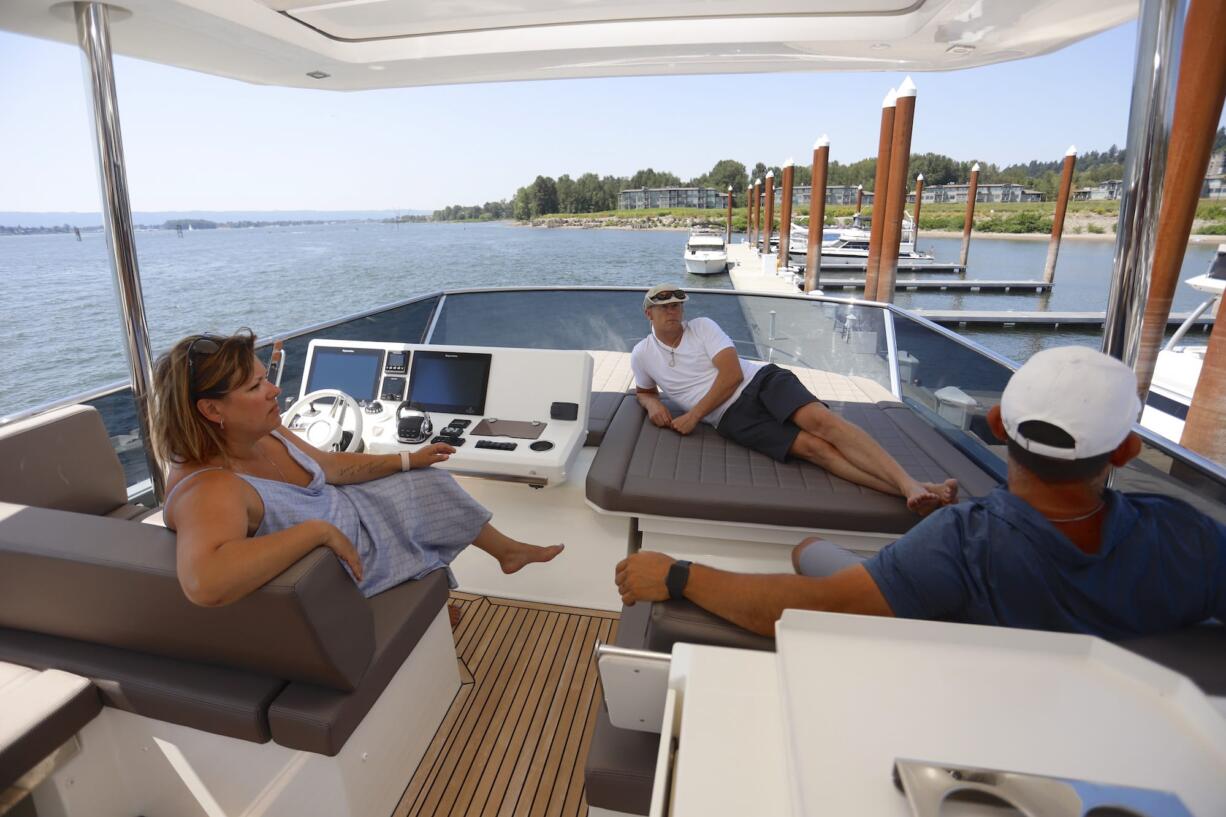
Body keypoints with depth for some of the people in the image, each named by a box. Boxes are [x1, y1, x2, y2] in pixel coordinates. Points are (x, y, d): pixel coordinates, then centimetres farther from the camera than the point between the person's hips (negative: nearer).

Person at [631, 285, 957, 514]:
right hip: (732, 417, -1)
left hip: (762, 380, 1)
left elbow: (732, 374, -5)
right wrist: (652, 403, 3)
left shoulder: (702, 326, 7)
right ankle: (910, 492, -37)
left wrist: (694, 415, -10)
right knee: (813, 447, -23)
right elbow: (643, 390, 29)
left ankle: (910, 484, -38)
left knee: (821, 420, -29)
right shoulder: (642, 355, 11)